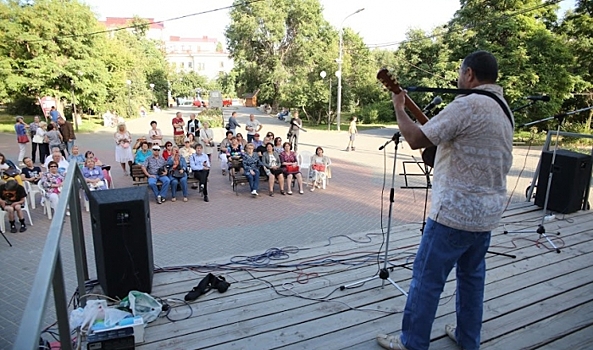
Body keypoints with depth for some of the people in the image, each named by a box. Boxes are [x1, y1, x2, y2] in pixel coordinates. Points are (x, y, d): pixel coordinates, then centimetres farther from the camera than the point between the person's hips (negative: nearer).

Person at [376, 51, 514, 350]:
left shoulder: (467, 105, -17)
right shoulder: (504, 110, 14)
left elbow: (416, 139, -19)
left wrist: (399, 107, -5)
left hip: (456, 211, -9)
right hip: (488, 211, 10)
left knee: (426, 277, 2)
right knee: (472, 275, 19)